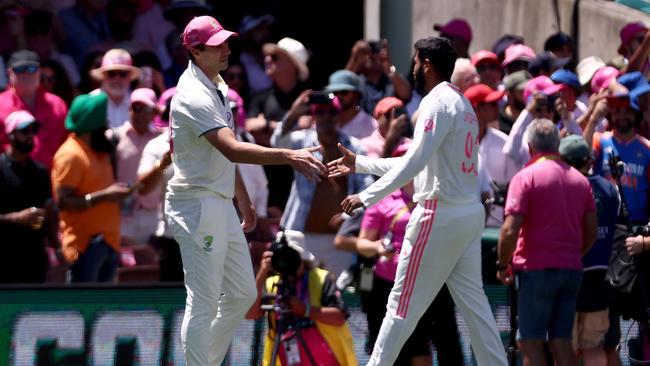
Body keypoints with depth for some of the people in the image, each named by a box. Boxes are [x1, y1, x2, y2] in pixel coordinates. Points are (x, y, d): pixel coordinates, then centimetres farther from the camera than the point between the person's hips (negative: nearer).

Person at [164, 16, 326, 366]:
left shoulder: (217, 86, 12)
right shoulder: (194, 96, -21)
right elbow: (233, 150, -33)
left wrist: (244, 202, 25)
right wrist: (289, 157, -42)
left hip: (221, 204, 10)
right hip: (197, 206, -10)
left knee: (243, 293, 14)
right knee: (204, 303, -8)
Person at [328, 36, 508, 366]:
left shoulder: (438, 102, -10)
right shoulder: (462, 103, 18)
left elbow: (414, 162, -20)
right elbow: (417, 163, 23)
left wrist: (367, 196, -21)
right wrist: (358, 163, 25)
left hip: (440, 214, -9)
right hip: (471, 212, 9)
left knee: (403, 302, -4)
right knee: (472, 299, 8)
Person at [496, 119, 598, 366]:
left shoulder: (526, 177, -9)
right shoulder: (579, 179, 10)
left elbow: (510, 230, -15)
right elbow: (592, 231, 12)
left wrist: (502, 265, -2)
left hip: (536, 269, -5)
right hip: (571, 270, 5)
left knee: (532, 343, 0)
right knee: (562, 343, 8)